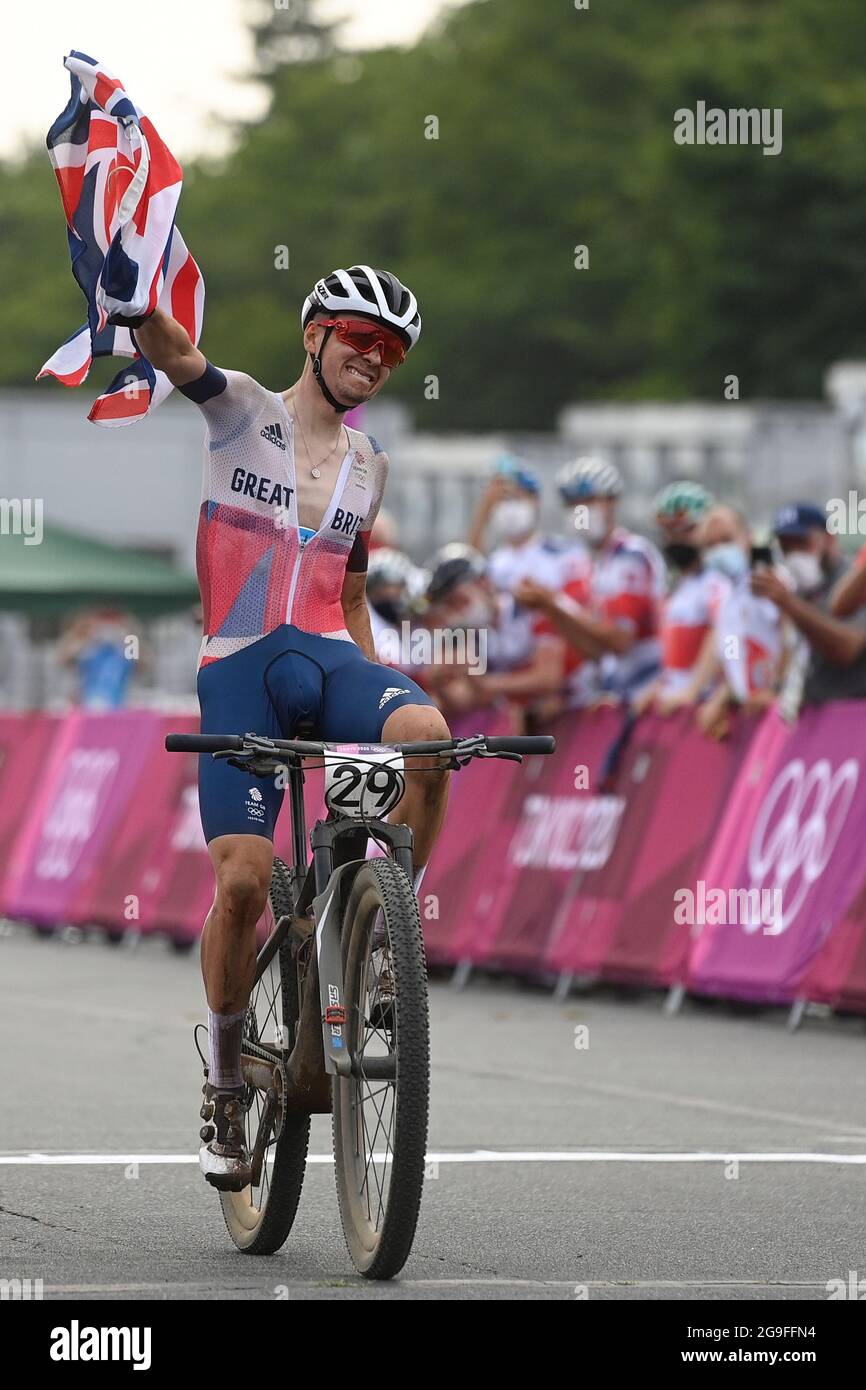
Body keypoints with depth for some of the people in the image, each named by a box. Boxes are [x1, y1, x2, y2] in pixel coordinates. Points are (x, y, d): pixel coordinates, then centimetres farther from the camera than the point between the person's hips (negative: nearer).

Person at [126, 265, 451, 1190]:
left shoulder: (367, 463, 19)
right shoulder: (242, 411, 6)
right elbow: (165, 346, -14)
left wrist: (373, 693, 20)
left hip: (328, 659, 3)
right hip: (240, 663, -3)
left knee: (426, 735, -31)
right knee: (243, 879, -14)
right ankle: (224, 1079, 6)